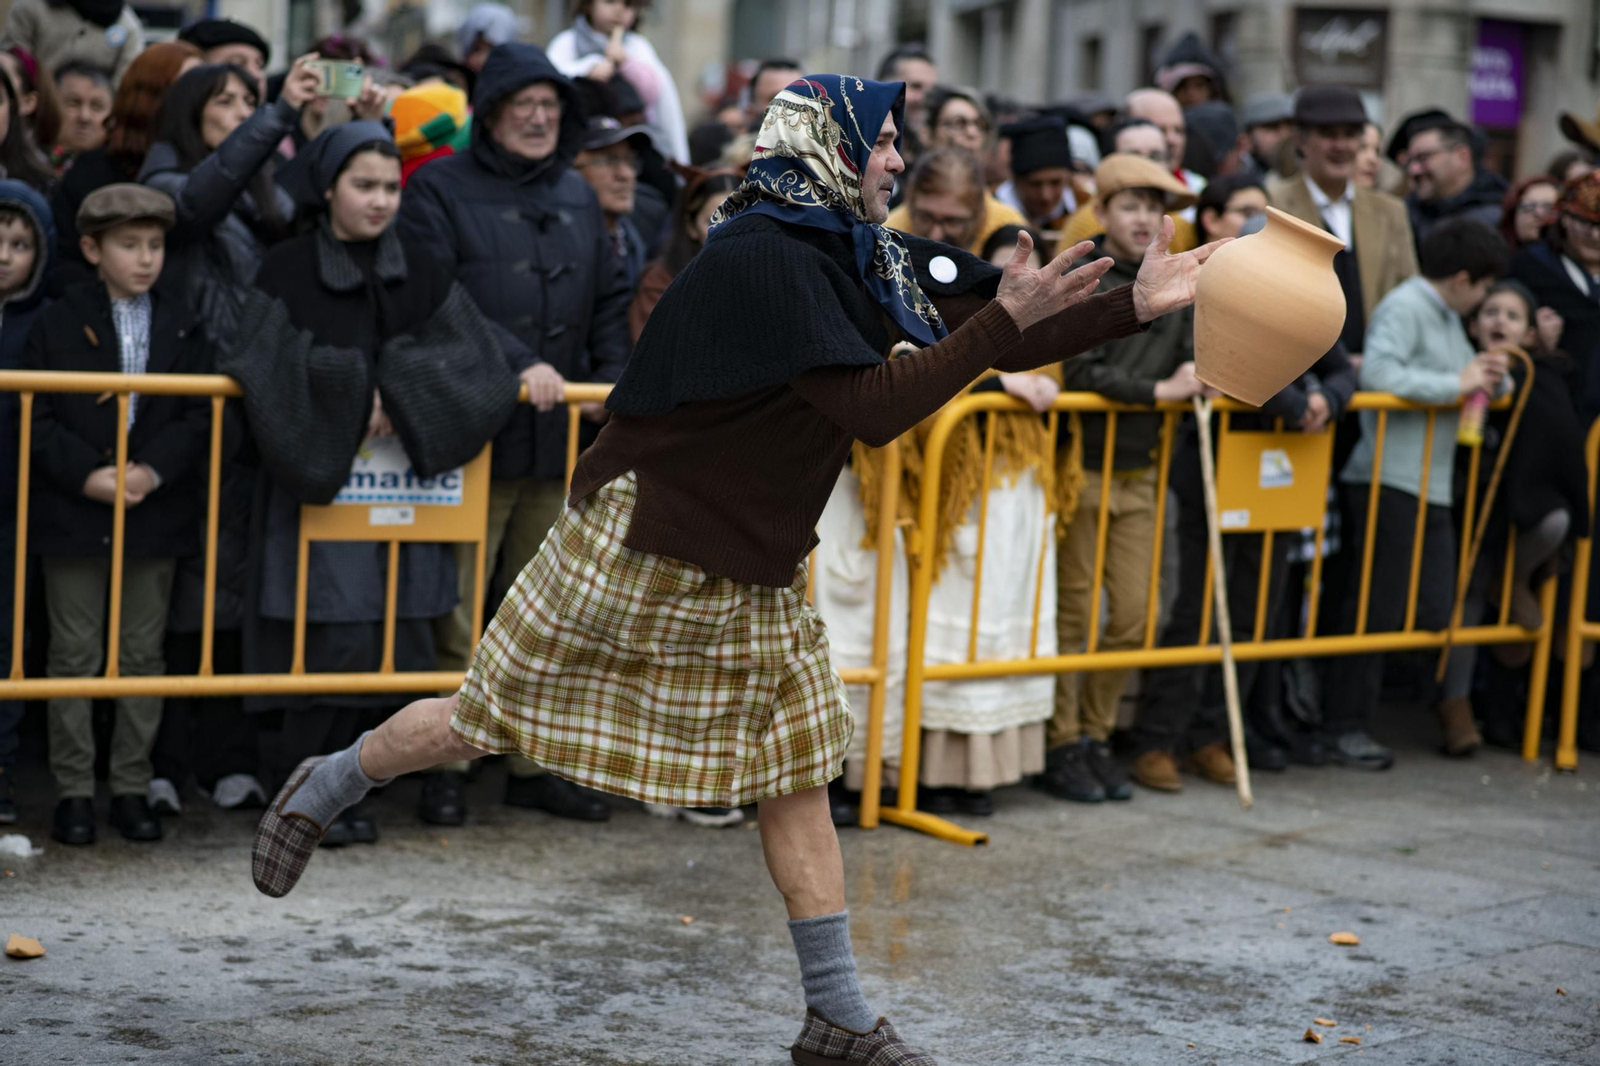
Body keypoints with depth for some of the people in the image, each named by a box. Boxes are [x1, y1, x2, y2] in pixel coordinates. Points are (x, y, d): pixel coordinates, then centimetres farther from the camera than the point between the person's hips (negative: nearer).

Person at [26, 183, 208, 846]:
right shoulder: (58, 324, -1)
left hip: (155, 512, 2)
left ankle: (131, 787, 18)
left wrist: (153, 470, -16)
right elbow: (37, 418, -4)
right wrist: (85, 475, -16)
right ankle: (74, 791, 12)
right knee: (75, 656, 3)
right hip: (74, 512, -2)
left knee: (143, 655, 8)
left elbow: (197, 415, -1)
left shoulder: (181, 325, 4)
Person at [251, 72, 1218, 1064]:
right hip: (638, 546, -8)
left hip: (753, 571, 8)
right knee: (484, 720, 5)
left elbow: (986, 341, 5)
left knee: (798, 775, 4)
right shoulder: (764, 257, -22)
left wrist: (1137, 305, -1)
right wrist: (1006, 320, -24)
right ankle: (325, 789, 32)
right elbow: (874, 408, -26)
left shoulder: (861, 258, 4)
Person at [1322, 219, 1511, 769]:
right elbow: (1378, 373, -25)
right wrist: (1457, 384, -17)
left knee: (1436, 609, 6)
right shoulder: (1403, 307, -9)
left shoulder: (1449, 318, 22)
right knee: (1378, 607, -4)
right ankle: (1344, 726, 3)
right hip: (1389, 482, -9)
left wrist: (1489, 376, 5)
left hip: (1433, 487, 9)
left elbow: (1466, 382, 28)